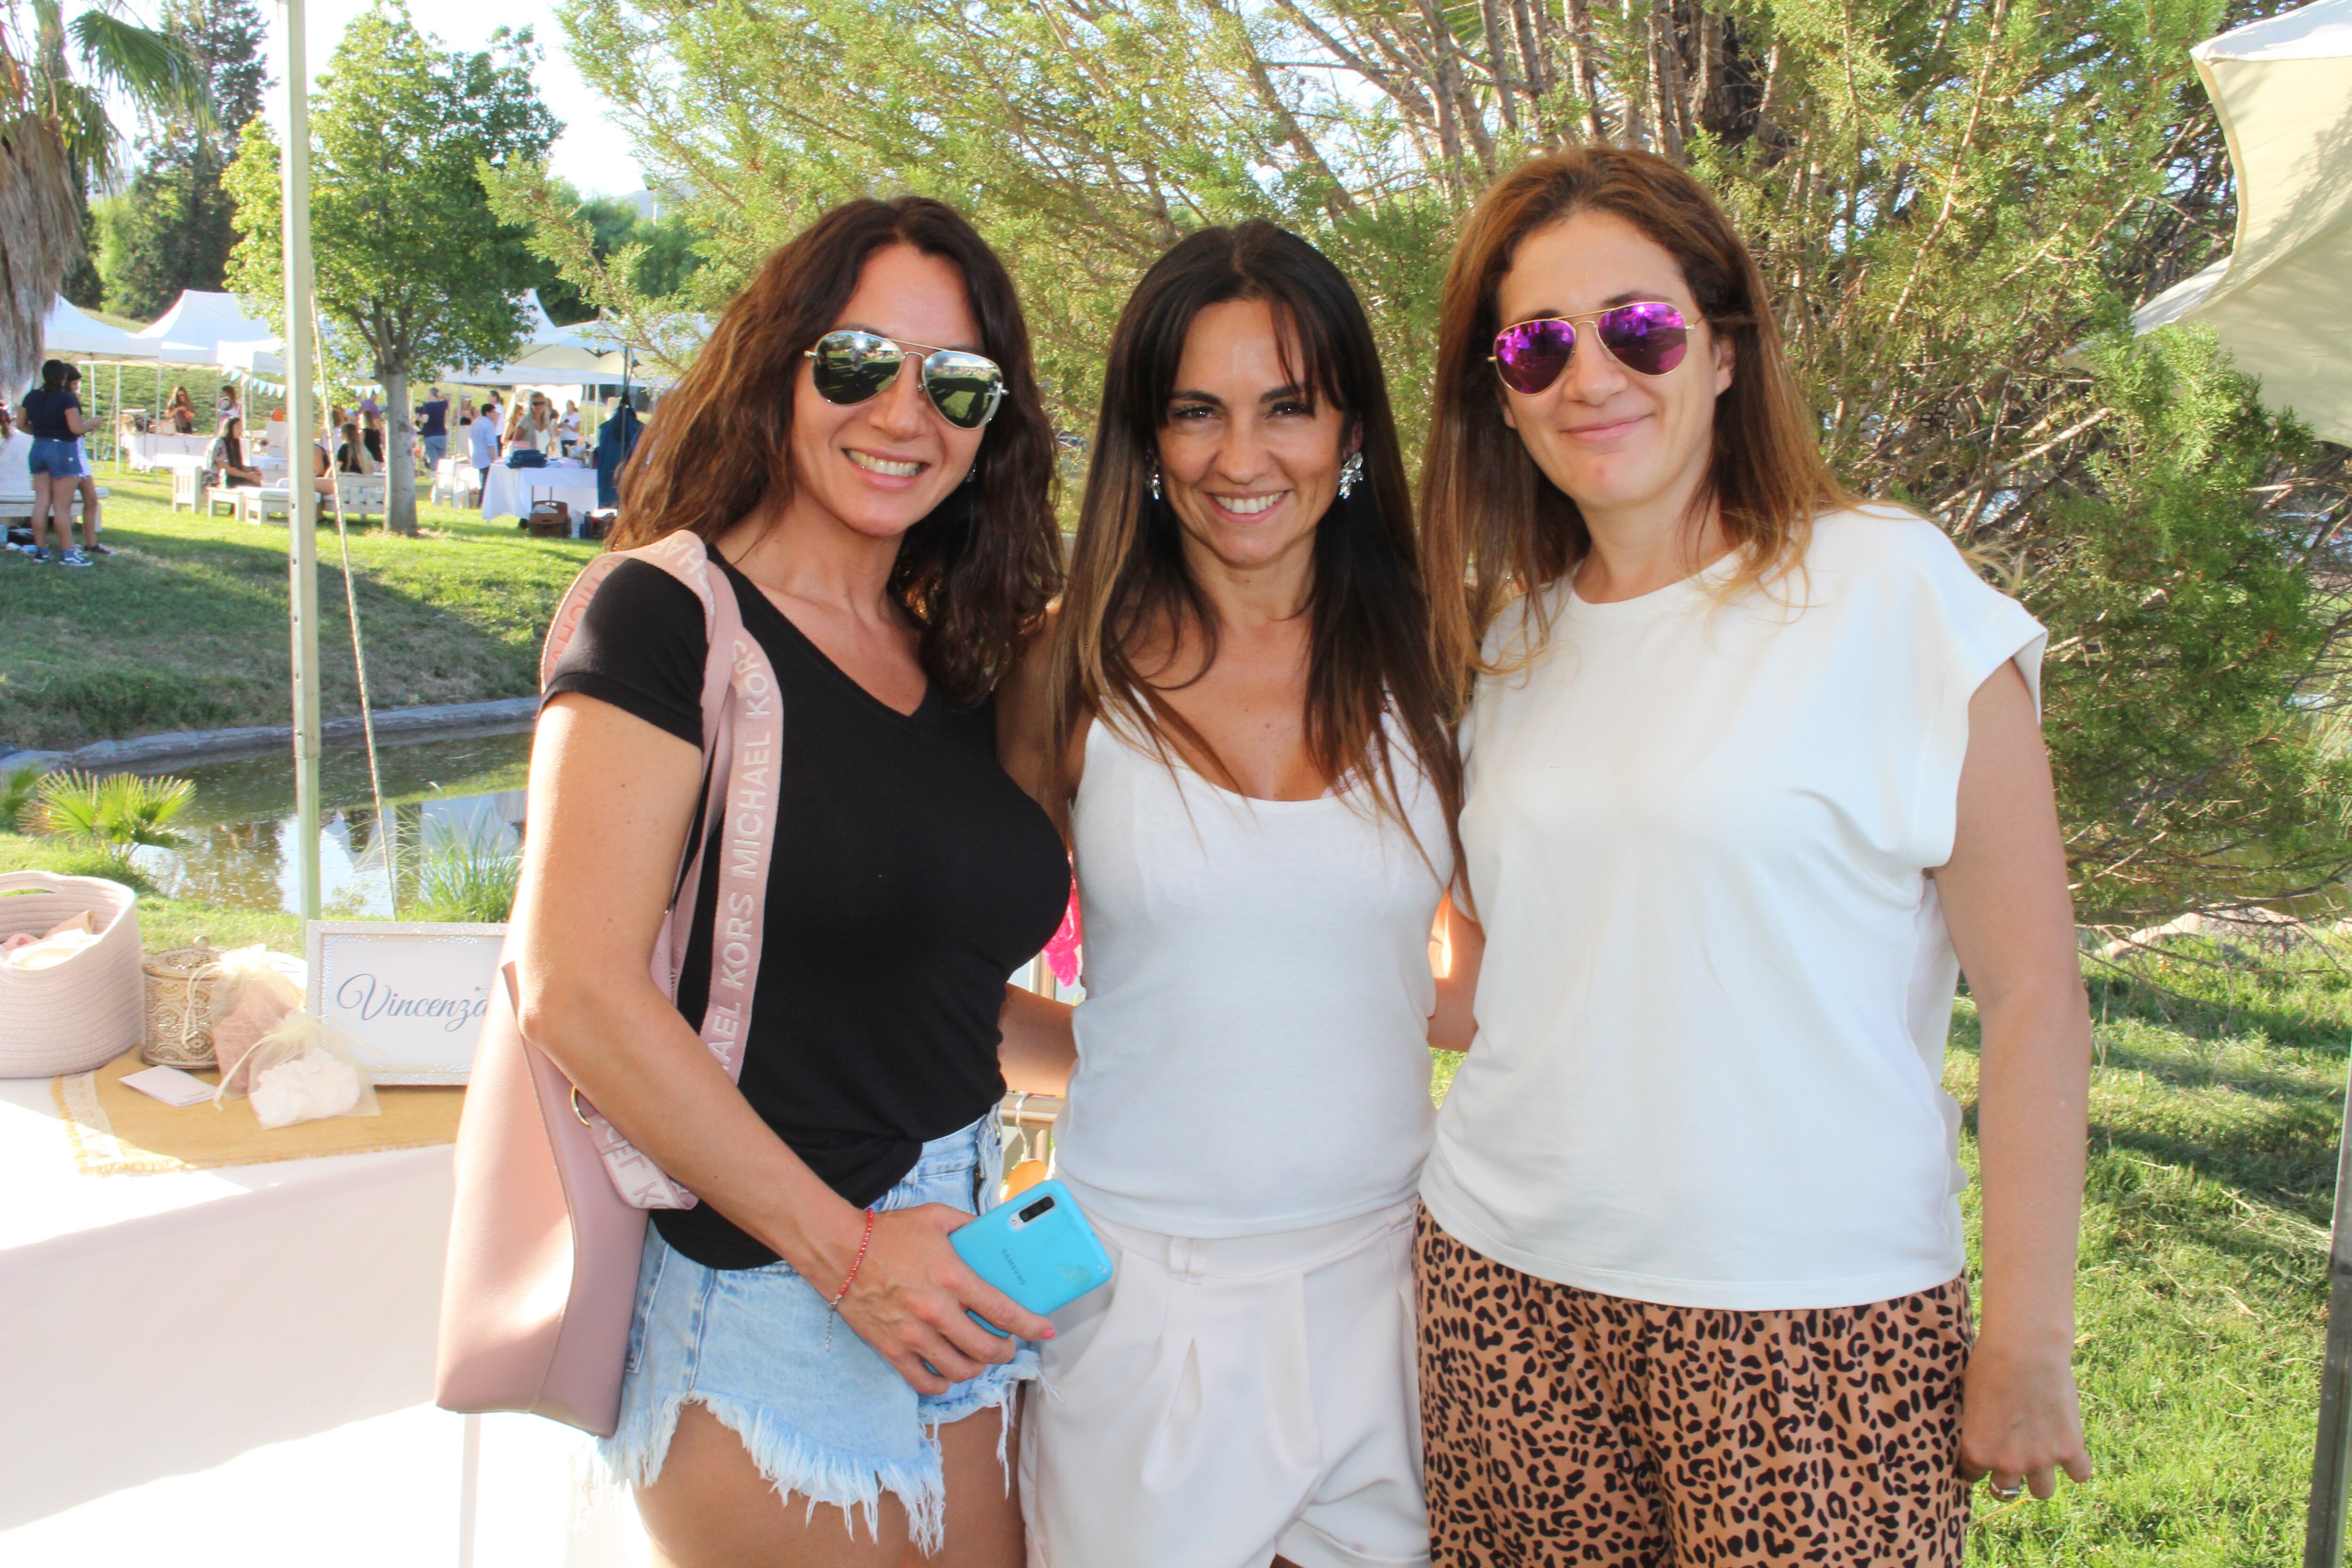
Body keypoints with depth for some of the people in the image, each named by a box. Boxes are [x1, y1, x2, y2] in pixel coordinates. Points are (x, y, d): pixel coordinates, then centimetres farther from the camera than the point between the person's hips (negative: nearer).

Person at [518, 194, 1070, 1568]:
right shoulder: (672, 617, -12)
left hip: (948, 1275, 7)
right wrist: (842, 1249, -17)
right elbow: (580, 991, -19)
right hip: (757, 1287, -7)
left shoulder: (957, 668, 9)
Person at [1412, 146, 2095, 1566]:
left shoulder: (1891, 589, -8)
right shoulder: (1505, 632, 7)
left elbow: (2033, 992, -8)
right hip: (1509, 1286, 4)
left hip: (1816, 1325, -4)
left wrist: (2027, 1342, -8)